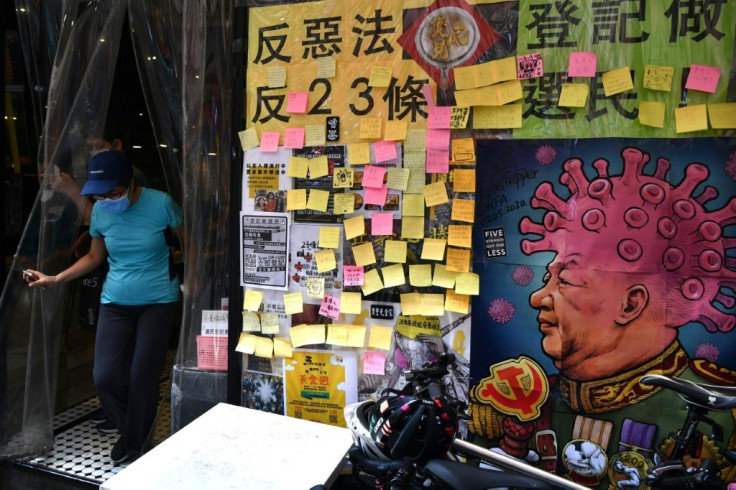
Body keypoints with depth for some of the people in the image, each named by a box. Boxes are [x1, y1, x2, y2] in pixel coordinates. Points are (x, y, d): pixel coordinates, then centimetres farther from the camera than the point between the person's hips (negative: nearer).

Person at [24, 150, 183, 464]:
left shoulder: (161, 204, -15)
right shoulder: (100, 211, -2)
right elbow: (94, 257, 11)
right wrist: (55, 279, 2)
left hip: (158, 302, -4)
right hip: (115, 303, 4)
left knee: (142, 377, -1)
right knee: (105, 376, -2)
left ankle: (135, 443, 25)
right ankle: (131, 432, 27)